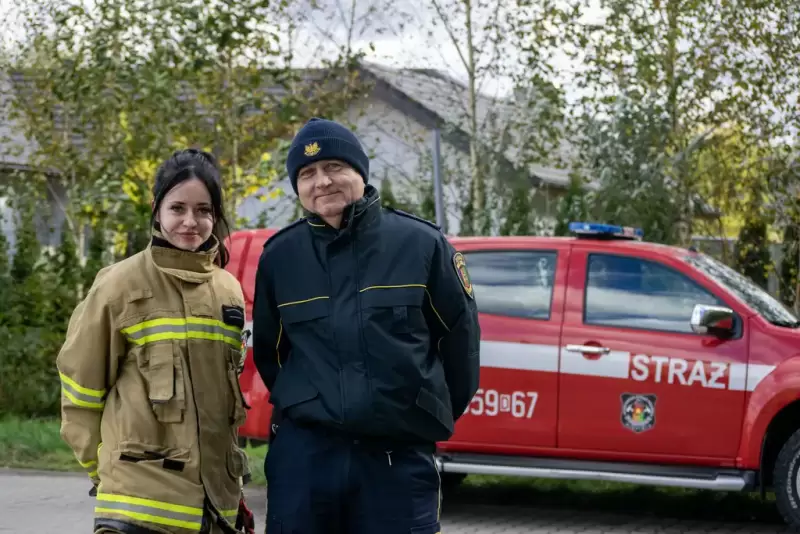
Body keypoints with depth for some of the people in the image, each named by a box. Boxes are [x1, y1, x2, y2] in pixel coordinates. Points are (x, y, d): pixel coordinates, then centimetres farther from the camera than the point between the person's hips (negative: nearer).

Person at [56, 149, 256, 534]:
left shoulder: (230, 292, 11)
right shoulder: (120, 284, -4)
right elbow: (81, 385, 1)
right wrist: (106, 471, 4)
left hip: (215, 499, 5)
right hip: (139, 503, -5)